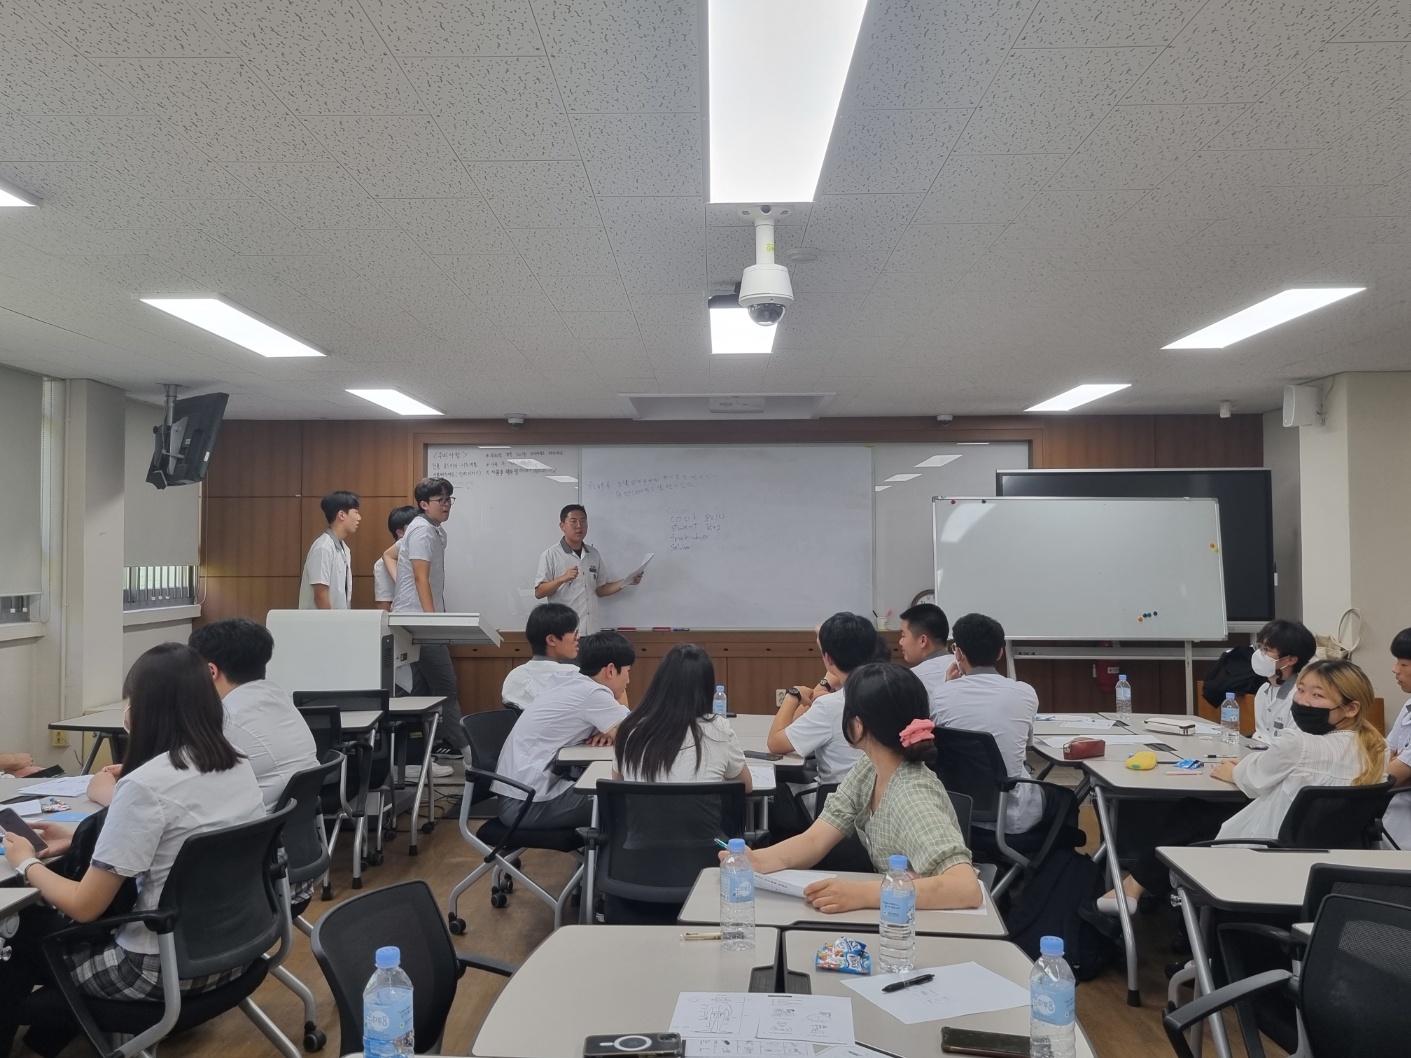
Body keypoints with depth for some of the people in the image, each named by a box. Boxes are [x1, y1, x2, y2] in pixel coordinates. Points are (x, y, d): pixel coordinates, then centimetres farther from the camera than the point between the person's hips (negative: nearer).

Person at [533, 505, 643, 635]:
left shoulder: (594, 554, 11)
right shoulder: (550, 555, -4)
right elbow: (539, 593, -6)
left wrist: (626, 582, 4)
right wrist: (562, 579, -21)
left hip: (590, 630, 5)